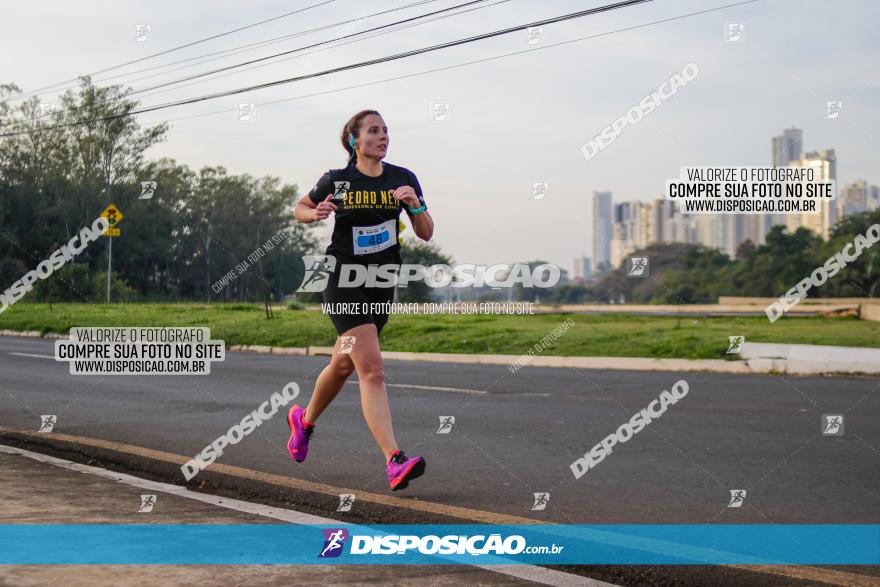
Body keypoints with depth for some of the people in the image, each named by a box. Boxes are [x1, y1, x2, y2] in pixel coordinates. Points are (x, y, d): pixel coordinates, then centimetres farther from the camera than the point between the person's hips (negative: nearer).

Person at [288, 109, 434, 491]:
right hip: (344, 284, -5)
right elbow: (300, 208, 14)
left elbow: (426, 234, 3)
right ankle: (395, 462, -26)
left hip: (381, 287, 5)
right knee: (372, 369, -18)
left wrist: (415, 205, -16)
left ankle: (304, 421, 46)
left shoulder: (403, 179, 3)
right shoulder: (336, 181, -4)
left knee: (343, 365, 19)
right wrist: (316, 213, -9)